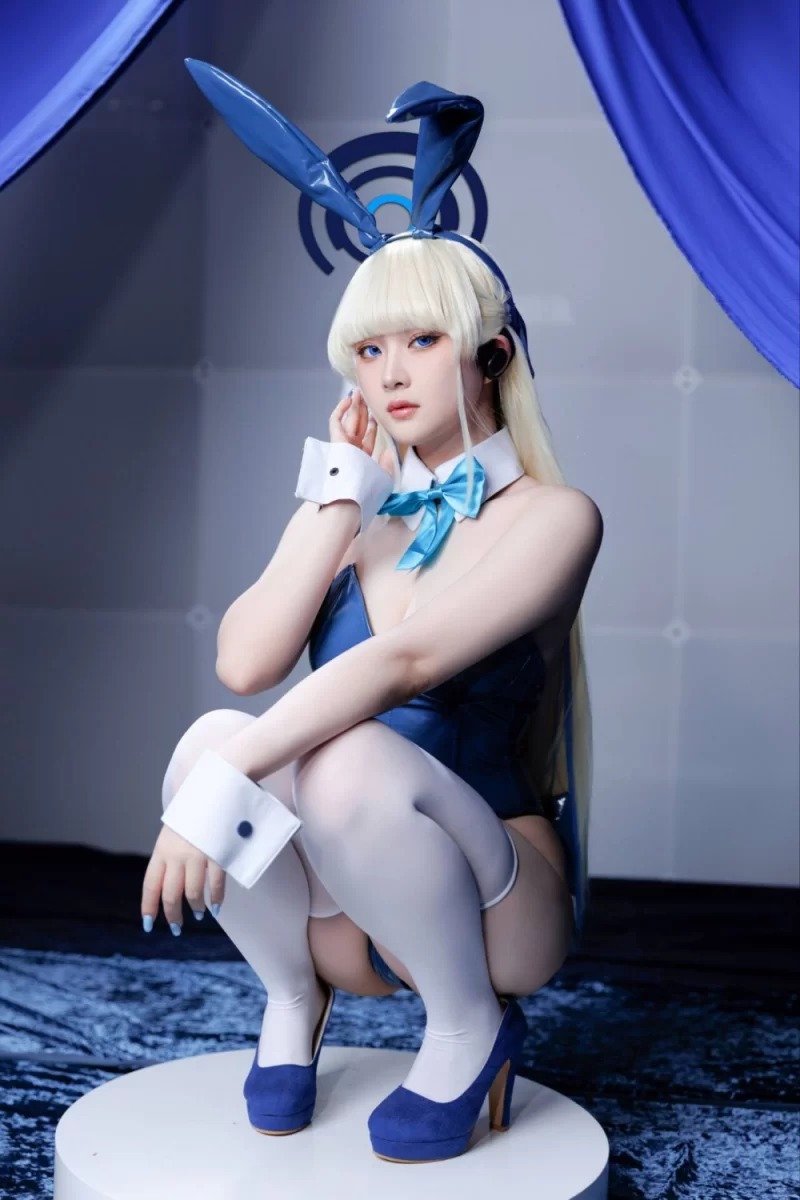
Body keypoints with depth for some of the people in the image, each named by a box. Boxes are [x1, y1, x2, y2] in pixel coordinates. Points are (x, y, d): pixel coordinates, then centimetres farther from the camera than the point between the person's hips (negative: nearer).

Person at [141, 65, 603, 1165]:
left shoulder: (551, 517, -10)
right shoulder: (347, 503, 7)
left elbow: (406, 657, -26)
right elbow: (244, 660, -10)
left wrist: (231, 782, -34)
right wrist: (340, 501, -8)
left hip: (496, 900, -4)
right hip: (342, 908, 4)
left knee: (345, 758, -34)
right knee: (213, 736, -25)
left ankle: (472, 1030, -8)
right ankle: (292, 998, 1)